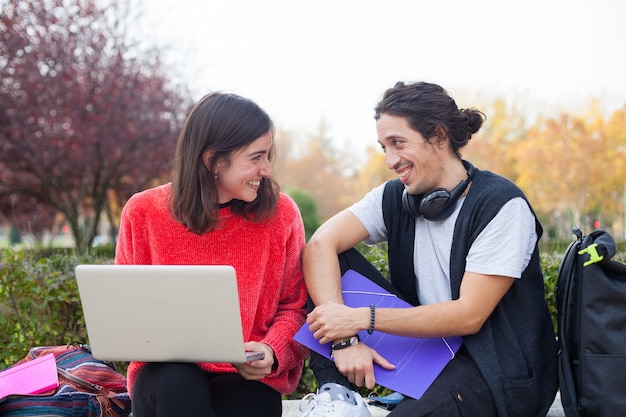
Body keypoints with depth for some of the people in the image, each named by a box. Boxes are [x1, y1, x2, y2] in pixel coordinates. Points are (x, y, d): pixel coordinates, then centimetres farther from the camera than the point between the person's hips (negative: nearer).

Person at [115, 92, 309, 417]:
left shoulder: (280, 213, -2)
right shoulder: (143, 213, -1)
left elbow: (295, 306, 5)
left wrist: (272, 352, -15)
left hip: (248, 378, 0)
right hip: (167, 375, 1)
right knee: (177, 386, -34)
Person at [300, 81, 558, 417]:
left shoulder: (502, 205, -16)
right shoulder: (395, 196, 0)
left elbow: (469, 316, -21)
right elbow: (320, 245, -13)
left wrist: (362, 319, -23)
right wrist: (344, 338, -27)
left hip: (498, 367, -6)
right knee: (332, 261, -8)